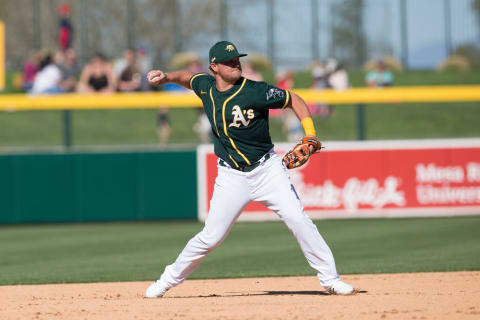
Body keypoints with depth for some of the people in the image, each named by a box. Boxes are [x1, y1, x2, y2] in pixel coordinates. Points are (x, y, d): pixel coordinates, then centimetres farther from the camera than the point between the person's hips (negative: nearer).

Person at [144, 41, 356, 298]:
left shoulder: (254, 91, -15)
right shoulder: (206, 86, -1)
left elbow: (293, 100, -5)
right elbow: (188, 78, 23)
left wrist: (310, 132, -18)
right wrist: (166, 77, 4)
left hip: (267, 170, -2)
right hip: (231, 177, 2)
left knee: (298, 220, -14)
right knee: (211, 236, -1)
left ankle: (330, 279, -4)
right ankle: (169, 279, 17)